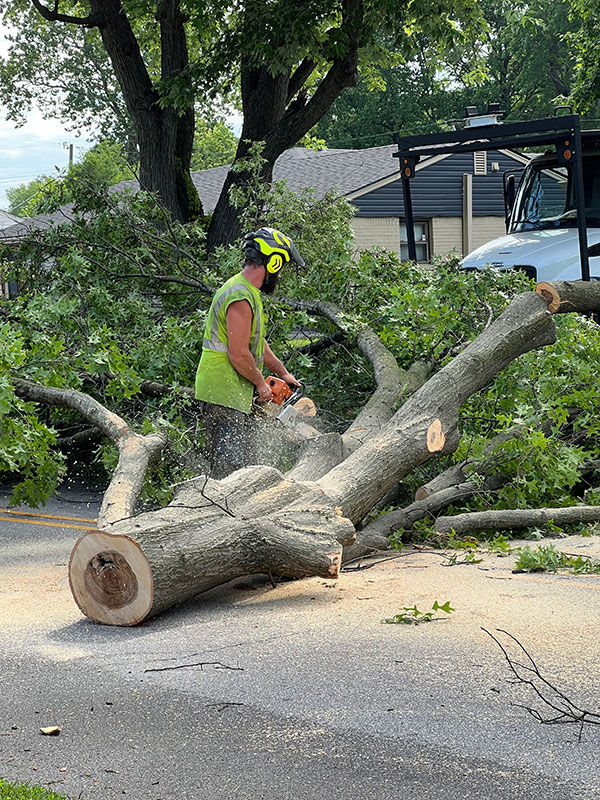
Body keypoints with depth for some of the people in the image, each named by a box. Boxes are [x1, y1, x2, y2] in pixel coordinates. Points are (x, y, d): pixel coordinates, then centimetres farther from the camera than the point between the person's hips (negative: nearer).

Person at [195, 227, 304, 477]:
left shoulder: (247, 291, 15)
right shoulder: (241, 298, -20)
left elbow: (256, 341, 25)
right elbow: (239, 355, -22)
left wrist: (283, 373, 25)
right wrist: (261, 383, -8)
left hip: (225, 390, 11)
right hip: (226, 392, -11)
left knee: (234, 460, 14)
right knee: (232, 465, -10)